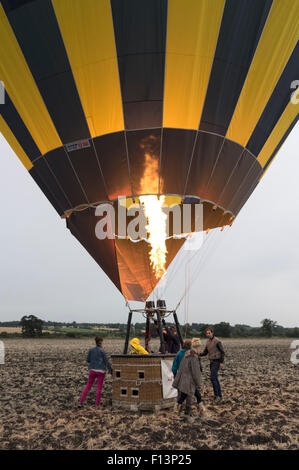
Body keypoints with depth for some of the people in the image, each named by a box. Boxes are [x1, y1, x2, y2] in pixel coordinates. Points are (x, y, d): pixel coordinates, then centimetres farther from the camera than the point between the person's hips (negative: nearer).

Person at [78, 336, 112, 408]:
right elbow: (106, 361, -6)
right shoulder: (102, 351, -7)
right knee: (99, 388, 7)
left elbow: (88, 360, 7)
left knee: (88, 386, 12)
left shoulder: (91, 350, 3)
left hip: (92, 370, 3)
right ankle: (97, 404, 9)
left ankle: (80, 402, 4)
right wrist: (110, 370, 4)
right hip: (101, 371, -3)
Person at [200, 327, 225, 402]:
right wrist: (198, 354, -4)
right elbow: (205, 352, 14)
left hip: (217, 361, -8)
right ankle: (219, 395, 17)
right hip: (211, 361, 8)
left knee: (213, 378, -12)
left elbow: (222, 352, -11)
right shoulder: (207, 341, 9)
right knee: (215, 379, 10)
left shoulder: (217, 341, -13)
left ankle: (217, 395, -3)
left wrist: (222, 362, -16)